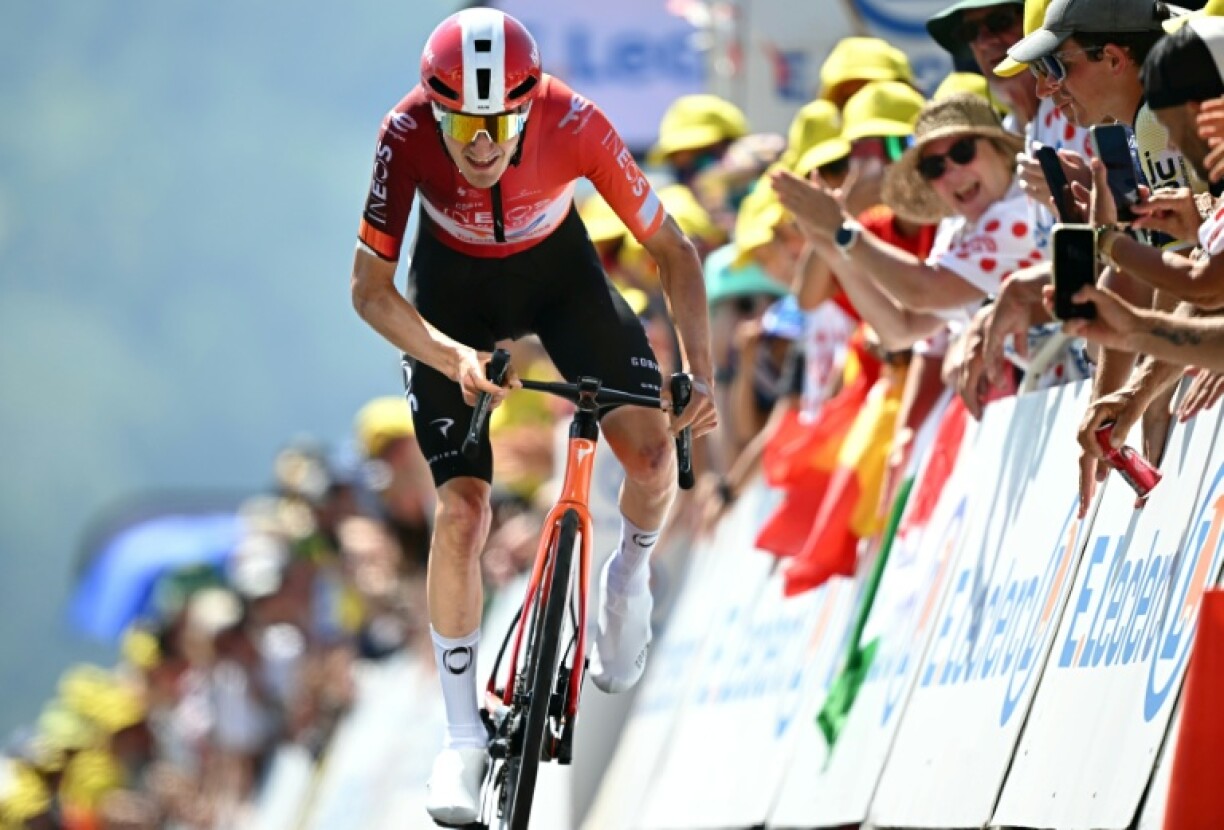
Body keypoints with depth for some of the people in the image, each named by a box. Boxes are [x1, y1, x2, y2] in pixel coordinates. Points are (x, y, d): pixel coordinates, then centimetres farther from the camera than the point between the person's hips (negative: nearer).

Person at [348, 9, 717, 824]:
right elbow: (370, 289, -29)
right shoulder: (408, 134, -34)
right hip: (451, 289, -1)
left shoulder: (575, 124, -33)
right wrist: (453, 358, -46)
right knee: (462, 509, -13)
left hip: (557, 269, 1)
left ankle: (631, 575, 19)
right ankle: (463, 736, 0)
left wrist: (702, 372, -31)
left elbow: (672, 250, -21)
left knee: (651, 448, -17)